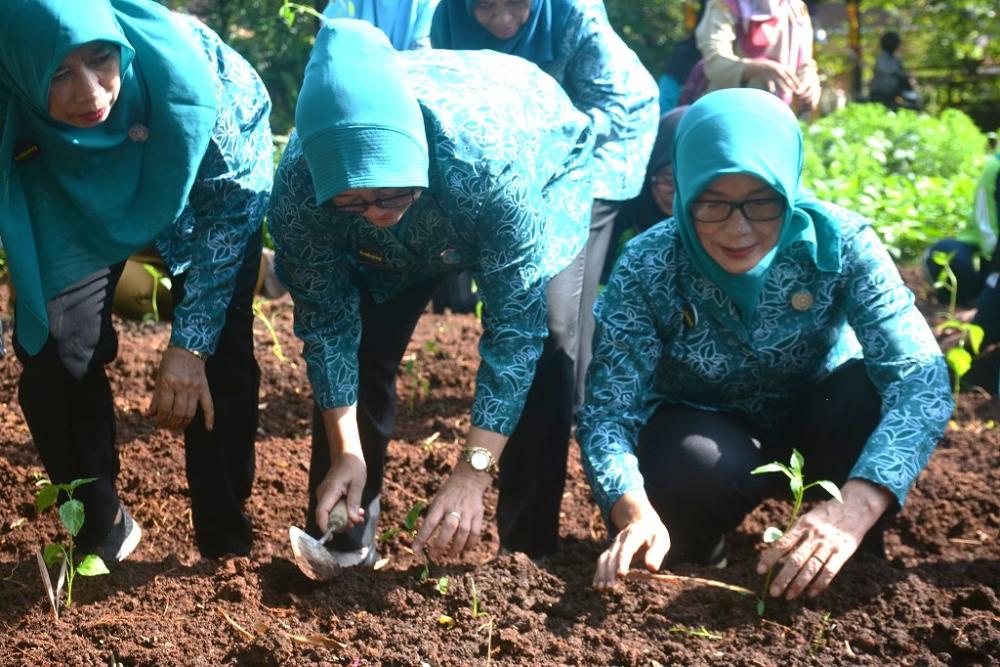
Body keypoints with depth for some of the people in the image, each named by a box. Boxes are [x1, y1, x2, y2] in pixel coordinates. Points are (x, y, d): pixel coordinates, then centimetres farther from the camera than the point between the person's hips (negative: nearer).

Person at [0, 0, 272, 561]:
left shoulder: (178, 68, -40)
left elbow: (232, 205, -25)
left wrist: (191, 342, -27)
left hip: (203, 177, -2)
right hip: (71, 188, 2)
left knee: (220, 354, -15)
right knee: (55, 343, -12)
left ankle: (227, 543, 2)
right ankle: (101, 529, 9)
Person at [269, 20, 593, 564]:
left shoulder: (490, 160, -46)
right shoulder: (297, 186, -35)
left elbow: (514, 326, -38)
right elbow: (326, 322, -20)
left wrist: (473, 472, -40)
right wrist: (346, 452, -24)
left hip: (545, 169, -2)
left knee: (549, 343, -21)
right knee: (360, 343, -8)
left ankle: (529, 553, -5)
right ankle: (342, 545, 11)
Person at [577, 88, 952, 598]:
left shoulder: (838, 241, -26)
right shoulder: (647, 267, -25)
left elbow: (921, 378, -35)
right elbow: (608, 410, -27)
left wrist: (855, 508, -52)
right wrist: (634, 512, -50)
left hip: (814, 426, 1)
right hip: (703, 428, -1)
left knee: (871, 394, -31)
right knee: (700, 467, -35)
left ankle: (858, 563, -7)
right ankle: (692, 565, -1)